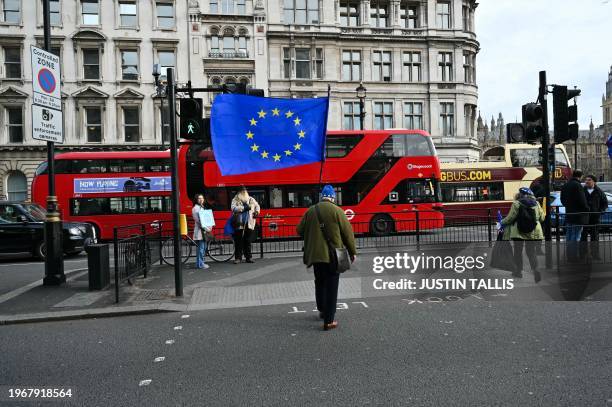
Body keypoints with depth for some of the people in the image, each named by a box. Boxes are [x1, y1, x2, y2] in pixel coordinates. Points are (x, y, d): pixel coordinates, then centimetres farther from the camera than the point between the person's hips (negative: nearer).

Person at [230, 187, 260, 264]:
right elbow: (233, 208, -14)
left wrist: (257, 211, -1)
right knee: (238, 241, 1)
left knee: (248, 241, 6)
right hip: (239, 224, -2)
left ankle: (249, 257, 13)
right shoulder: (235, 200, 2)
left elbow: (257, 205, 20)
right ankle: (238, 258, 9)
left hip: (249, 224, 2)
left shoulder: (251, 199, 12)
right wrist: (244, 208, -27)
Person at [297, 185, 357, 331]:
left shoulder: (310, 211, 4)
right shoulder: (337, 211, -8)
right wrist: (352, 251, 7)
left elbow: (300, 230, 10)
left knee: (319, 283, 22)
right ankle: (328, 320, 1)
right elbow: (348, 232, -5)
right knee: (331, 287, 1)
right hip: (332, 255, -4)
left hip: (315, 254, 4)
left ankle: (322, 310, 37)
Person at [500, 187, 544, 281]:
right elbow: (542, 218, 7)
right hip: (534, 233, 3)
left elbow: (510, 218, -11)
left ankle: (518, 271, 18)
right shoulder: (536, 203, 3)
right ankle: (535, 269, -11)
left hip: (519, 232, -3)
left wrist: (502, 222, 6)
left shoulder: (516, 203, -10)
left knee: (517, 251, 11)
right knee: (531, 252, 8)